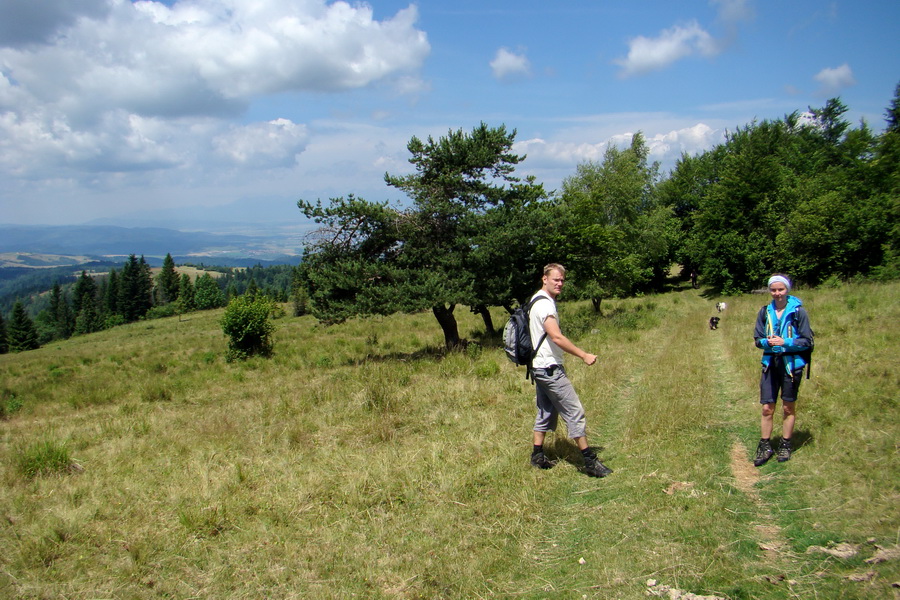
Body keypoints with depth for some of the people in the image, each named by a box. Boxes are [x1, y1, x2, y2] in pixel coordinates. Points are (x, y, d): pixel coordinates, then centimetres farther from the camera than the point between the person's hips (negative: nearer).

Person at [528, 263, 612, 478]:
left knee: (546, 412, 16)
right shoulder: (545, 305, -17)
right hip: (550, 368, -10)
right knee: (575, 411, -6)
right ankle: (590, 461, -2)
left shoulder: (538, 301, 15)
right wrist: (584, 355, -21)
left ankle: (537, 456, 21)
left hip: (540, 368, 10)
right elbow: (557, 337, -25)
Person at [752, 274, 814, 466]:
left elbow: (807, 341, -6)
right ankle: (765, 446, 14)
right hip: (770, 363, 2)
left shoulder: (798, 311, -7)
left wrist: (785, 342, -19)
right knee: (767, 408, 2)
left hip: (791, 364, -2)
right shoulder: (765, 312, 4)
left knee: (789, 407, 11)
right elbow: (757, 339, 8)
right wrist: (767, 342, -14)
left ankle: (785, 446, 24)